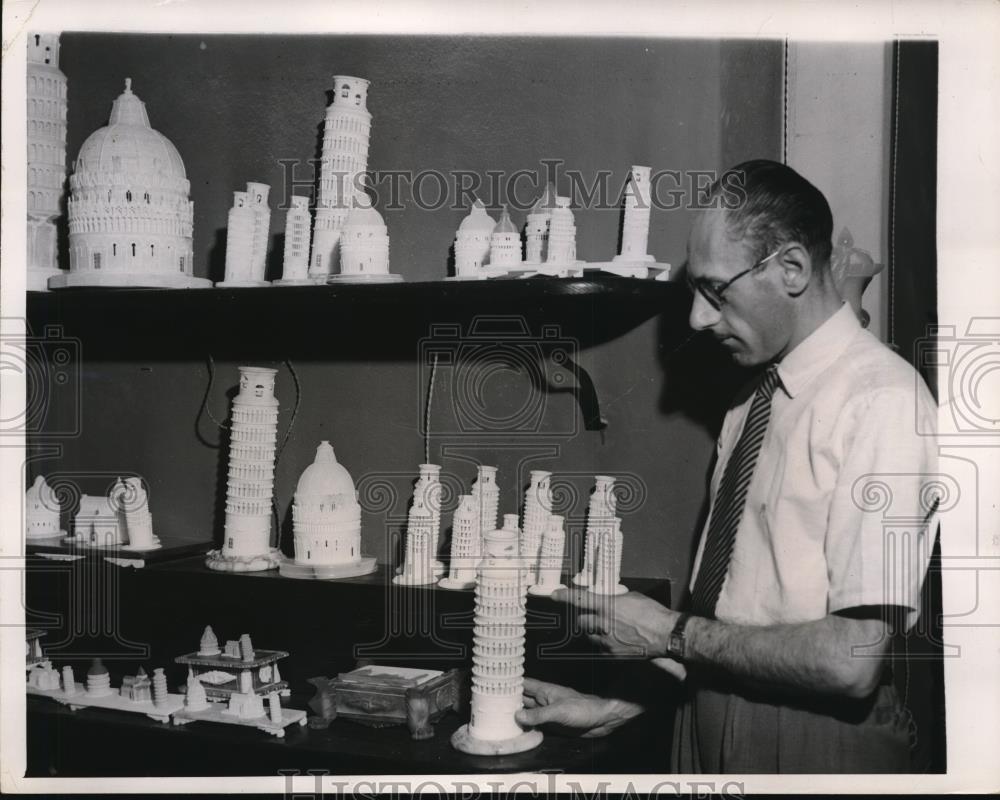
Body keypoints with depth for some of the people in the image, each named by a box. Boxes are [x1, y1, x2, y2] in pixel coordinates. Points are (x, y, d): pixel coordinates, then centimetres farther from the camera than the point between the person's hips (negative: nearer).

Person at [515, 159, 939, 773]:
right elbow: (720, 619, 8)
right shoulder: (753, 402, 6)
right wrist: (616, 704, 1)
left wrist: (674, 633, -14)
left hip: (817, 744, -7)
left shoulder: (883, 401, -18)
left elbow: (851, 660, -23)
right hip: (709, 728, 7)